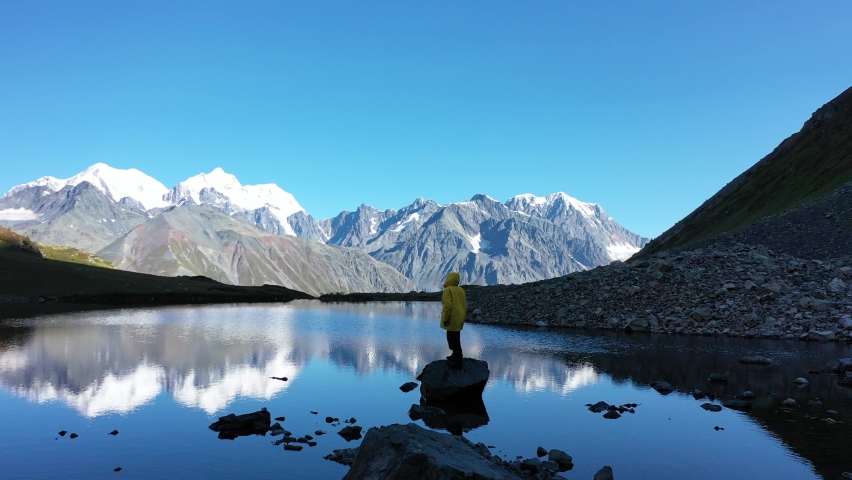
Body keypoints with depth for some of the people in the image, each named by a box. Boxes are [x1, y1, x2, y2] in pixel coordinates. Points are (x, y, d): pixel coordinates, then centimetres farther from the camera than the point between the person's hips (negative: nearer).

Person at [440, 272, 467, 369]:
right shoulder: (461, 290, 11)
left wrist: (445, 319, -17)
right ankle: (456, 356, 31)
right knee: (455, 337, 21)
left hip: (451, 318, -8)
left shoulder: (448, 290, -12)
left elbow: (448, 305, -22)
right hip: (459, 318, 9)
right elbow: (465, 305, 13)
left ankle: (458, 362, -2)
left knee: (453, 339, -4)